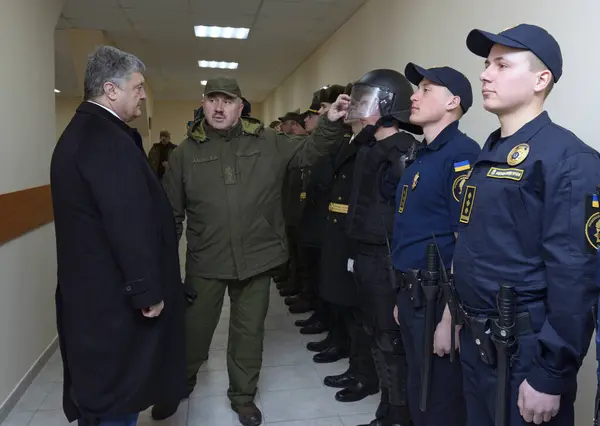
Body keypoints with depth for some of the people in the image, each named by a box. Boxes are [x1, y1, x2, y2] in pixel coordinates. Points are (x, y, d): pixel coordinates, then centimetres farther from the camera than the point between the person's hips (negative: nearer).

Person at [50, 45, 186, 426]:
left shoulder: (80, 132, 13)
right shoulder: (108, 139, -21)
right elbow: (129, 221, -26)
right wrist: (147, 289, -19)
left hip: (91, 287, 10)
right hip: (115, 293, -10)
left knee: (101, 385, 21)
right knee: (117, 393, 3)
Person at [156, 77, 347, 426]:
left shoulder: (268, 142, 1)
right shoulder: (187, 152, 0)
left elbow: (310, 152, 6)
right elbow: (172, 212, 3)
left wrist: (331, 123, -12)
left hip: (256, 257, 1)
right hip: (205, 261, 0)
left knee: (249, 331, 15)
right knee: (194, 329, 15)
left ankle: (243, 396, 36)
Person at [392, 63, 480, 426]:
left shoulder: (461, 154, -16)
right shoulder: (421, 157, 13)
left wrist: (450, 317, -22)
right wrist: (403, 297, 16)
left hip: (440, 299, -9)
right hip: (414, 296, 9)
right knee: (419, 397, 22)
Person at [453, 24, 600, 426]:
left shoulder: (567, 158, -17)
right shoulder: (487, 155, 9)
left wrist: (550, 377, -20)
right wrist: (463, 322, 14)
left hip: (526, 353, -8)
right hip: (476, 343, 8)